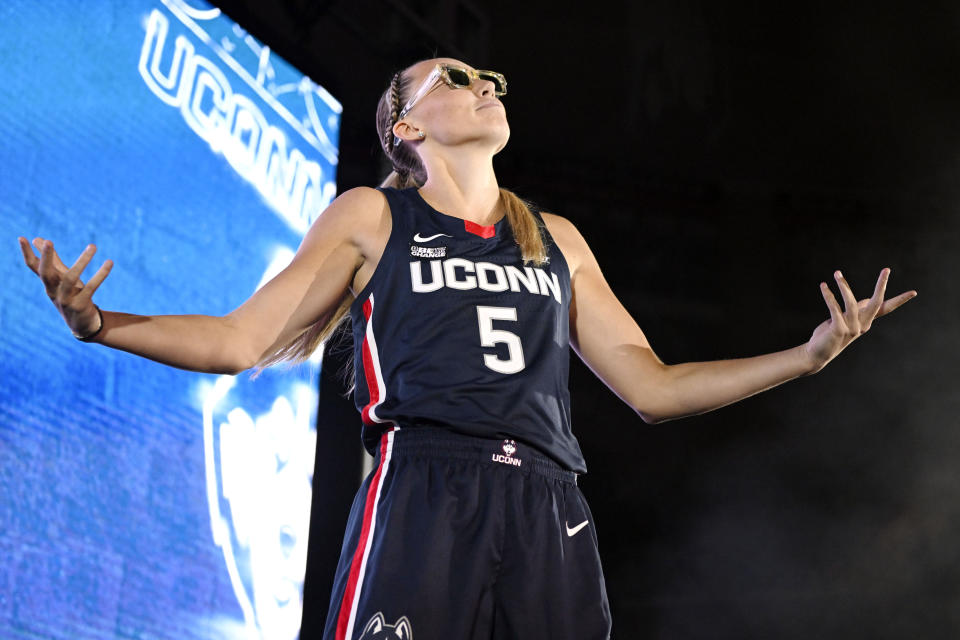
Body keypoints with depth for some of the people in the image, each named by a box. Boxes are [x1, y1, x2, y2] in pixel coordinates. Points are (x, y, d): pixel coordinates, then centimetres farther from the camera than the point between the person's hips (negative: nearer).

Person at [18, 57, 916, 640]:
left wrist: (810, 354, 19)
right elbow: (242, 341, 8)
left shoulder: (558, 241, 24)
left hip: (547, 510, 4)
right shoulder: (369, 218, 13)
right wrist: (99, 324, -6)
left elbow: (651, 387, 23)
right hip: (421, 496, -4)